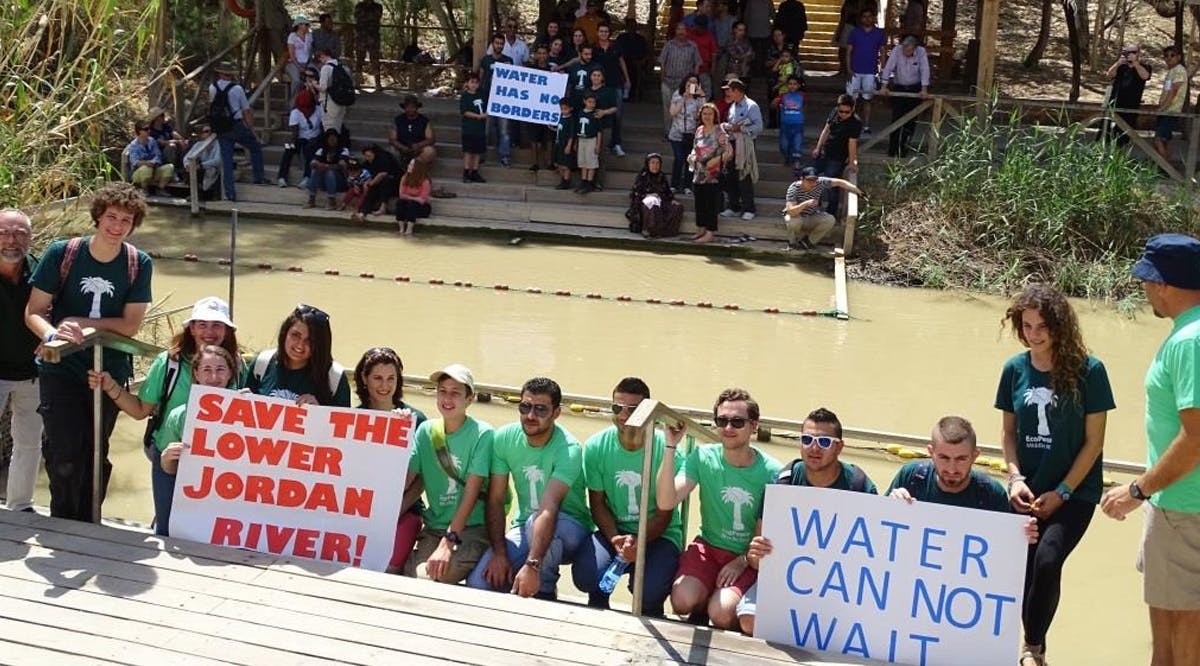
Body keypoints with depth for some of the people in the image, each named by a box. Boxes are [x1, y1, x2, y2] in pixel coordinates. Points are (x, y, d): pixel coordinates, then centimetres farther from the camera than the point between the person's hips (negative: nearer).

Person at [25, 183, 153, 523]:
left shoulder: (139, 264, -6)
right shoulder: (62, 253, -10)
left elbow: (131, 324, -7)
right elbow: (33, 312, -8)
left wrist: (81, 322, -18)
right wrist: (52, 333, -29)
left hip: (110, 371, 2)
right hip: (61, 369, -2)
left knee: (96, 455, 13)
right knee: (64, 455, -9)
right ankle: (62, 523, 13)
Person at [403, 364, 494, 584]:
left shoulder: (482, 434, -7)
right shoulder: (426, 431, 8)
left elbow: (471, 494, -14)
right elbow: (403, 483, 1)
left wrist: (448, 543, -21)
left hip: (471, 527, -4)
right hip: (434, 527, 4)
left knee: (433, 575, -29)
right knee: (411, 573, -23)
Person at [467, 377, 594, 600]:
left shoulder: (569, 449, -24)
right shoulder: (504, 438, -9)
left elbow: (549, 508, -37)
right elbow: (496, 500, -7)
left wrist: (532, 565, -46)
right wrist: (499, 553, -19)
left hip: (569, 527, -4)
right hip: (524, 529, 4)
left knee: (536, 523, -39)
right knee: (478, 582, -20)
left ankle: (545, 595, -15)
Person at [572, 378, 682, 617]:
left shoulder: (666, 448, -14)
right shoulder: (596, 446, -7)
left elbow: (664, 514, -9)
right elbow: (597, 503, 0)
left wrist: (638, 542, -27)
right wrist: (615, 540, -19)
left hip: (658, 534, -2)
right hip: (613, 529, 2)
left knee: (649, 590, -29)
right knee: (585, 577, -27)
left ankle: (651, 622, 10)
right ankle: (598, 613, 11)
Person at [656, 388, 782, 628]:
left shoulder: (772, 472, -11)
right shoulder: (702, 457, -7)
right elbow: (665, 502, -19)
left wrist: (743, 560, -12)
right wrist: (670, 447, -25)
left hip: (749, 556, -2)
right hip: (709, 547, 2)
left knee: (721, 614, -26)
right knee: (682, 601, -25)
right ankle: (700, 610, 10)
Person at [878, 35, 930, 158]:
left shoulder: (921, 52, -15)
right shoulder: (897, 50, -16)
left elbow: (924, 70, -20)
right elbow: (888, 67, -20)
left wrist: (924, 89, -29)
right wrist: (884, 86, -29)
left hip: (915, 89, 0)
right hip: (898, 87, 0)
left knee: (911, 120, 2)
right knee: (896, 118, -5)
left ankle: (903, 147, 14)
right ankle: (892, 149, 0)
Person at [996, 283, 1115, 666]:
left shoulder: (1088, 370, -11)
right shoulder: (1015, 369, -1)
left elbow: (1094, 440, -8)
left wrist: (1062, 492, -11)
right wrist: (1015, 478, -6)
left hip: (1075, 491, -3)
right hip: (1027, 491, 3)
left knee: (1047, 561, -22)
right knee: (1022, 568, -2)